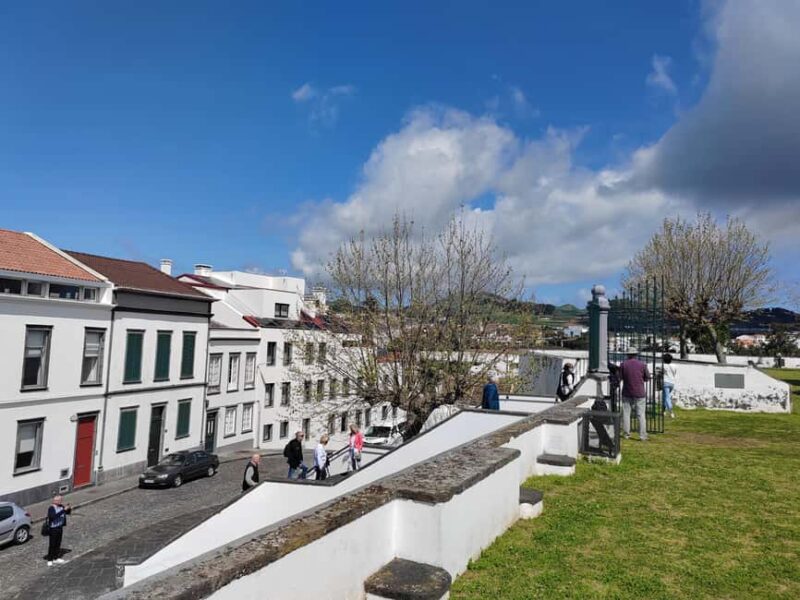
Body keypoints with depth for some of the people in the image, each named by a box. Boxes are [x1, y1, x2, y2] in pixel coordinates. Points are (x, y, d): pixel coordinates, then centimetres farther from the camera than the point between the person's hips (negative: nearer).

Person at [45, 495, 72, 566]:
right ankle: (49, 560, 14)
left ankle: (56, 558, 28)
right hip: (53, 529, -7)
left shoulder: (61, 506, -1)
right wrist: (63, 510, -37)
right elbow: (53, 516, -36)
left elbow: (68, 512, 13)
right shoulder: (51, 508, -20)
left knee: (58, 544, 16)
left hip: (60, 527, 7)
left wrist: (69, 508, -9)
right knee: (52, 545, 2)